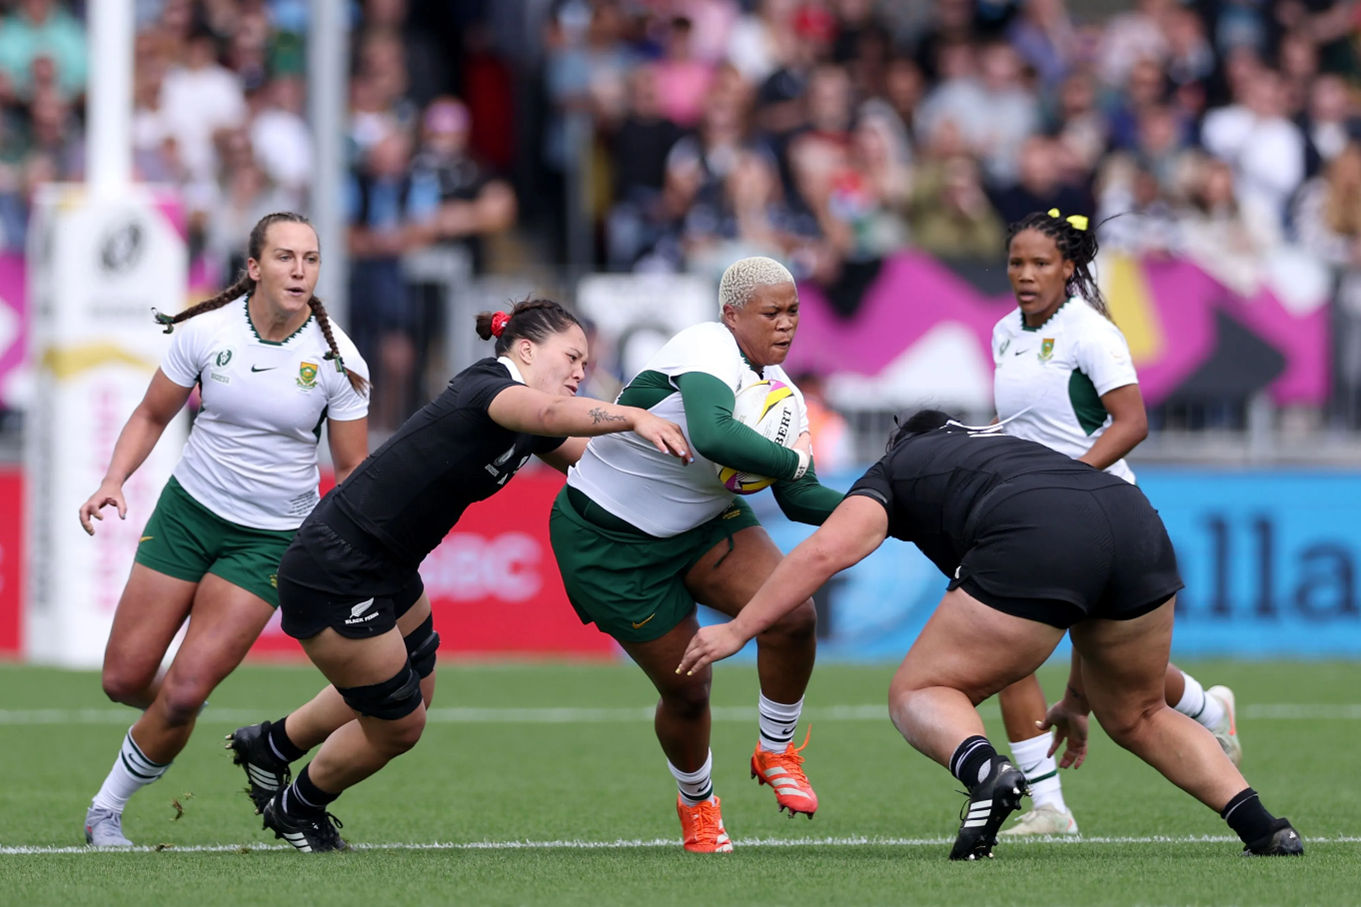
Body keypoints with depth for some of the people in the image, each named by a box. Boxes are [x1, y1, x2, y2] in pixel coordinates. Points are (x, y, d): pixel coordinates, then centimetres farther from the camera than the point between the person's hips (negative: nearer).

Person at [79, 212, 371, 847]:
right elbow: (152, 416, 5)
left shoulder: (337, 359, -12)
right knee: (124, 679, -1)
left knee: (184, 691, -12)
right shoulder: (205, 332, -10)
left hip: (271, 537, -2)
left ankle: (108, 807, 9)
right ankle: (180, 714, 35)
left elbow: (352, 471, -3)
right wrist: (114, 480, -11)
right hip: (188, 510, 2)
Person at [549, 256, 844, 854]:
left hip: (702, 523, 6)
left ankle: (776, 751, 6)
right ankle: (696, 804, 31)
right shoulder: (709, 348, -26)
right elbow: (714, 437, -45)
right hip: (607, 539, -6)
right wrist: (794, 460, -31)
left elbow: (800, 500, 1)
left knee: (794, 614, -20)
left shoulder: (781, 393, -1)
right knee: (686, 691, -1)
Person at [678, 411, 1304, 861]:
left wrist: (737, 630, 13)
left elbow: (824, 551, 9)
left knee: (919, 694, 10)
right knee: (1138, 719, 27)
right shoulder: (1007, 448, 43)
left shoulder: (893, 471, 28)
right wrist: (1076, 701, 54)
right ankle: (1263, 830, 13)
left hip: (1035, 545, -6)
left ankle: (985, 771, -21)